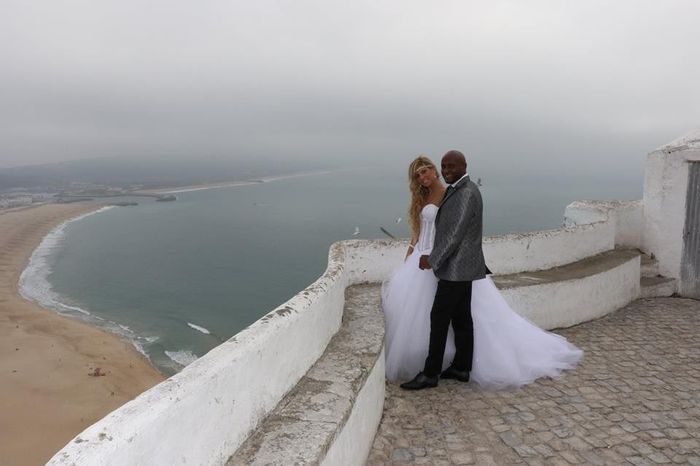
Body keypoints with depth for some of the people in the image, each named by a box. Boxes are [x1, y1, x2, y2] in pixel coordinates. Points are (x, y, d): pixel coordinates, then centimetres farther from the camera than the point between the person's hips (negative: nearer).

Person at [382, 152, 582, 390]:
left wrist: (432, 258, -15)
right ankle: (461, 367, 24)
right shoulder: (455, 191, 15)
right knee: (461, 318, 14)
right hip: (460, 267, 9)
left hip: (456, 268, -9)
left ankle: (430, 374, 2)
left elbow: (455, 232, -20)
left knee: (438, 318, -5)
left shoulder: (466, 193, -16)